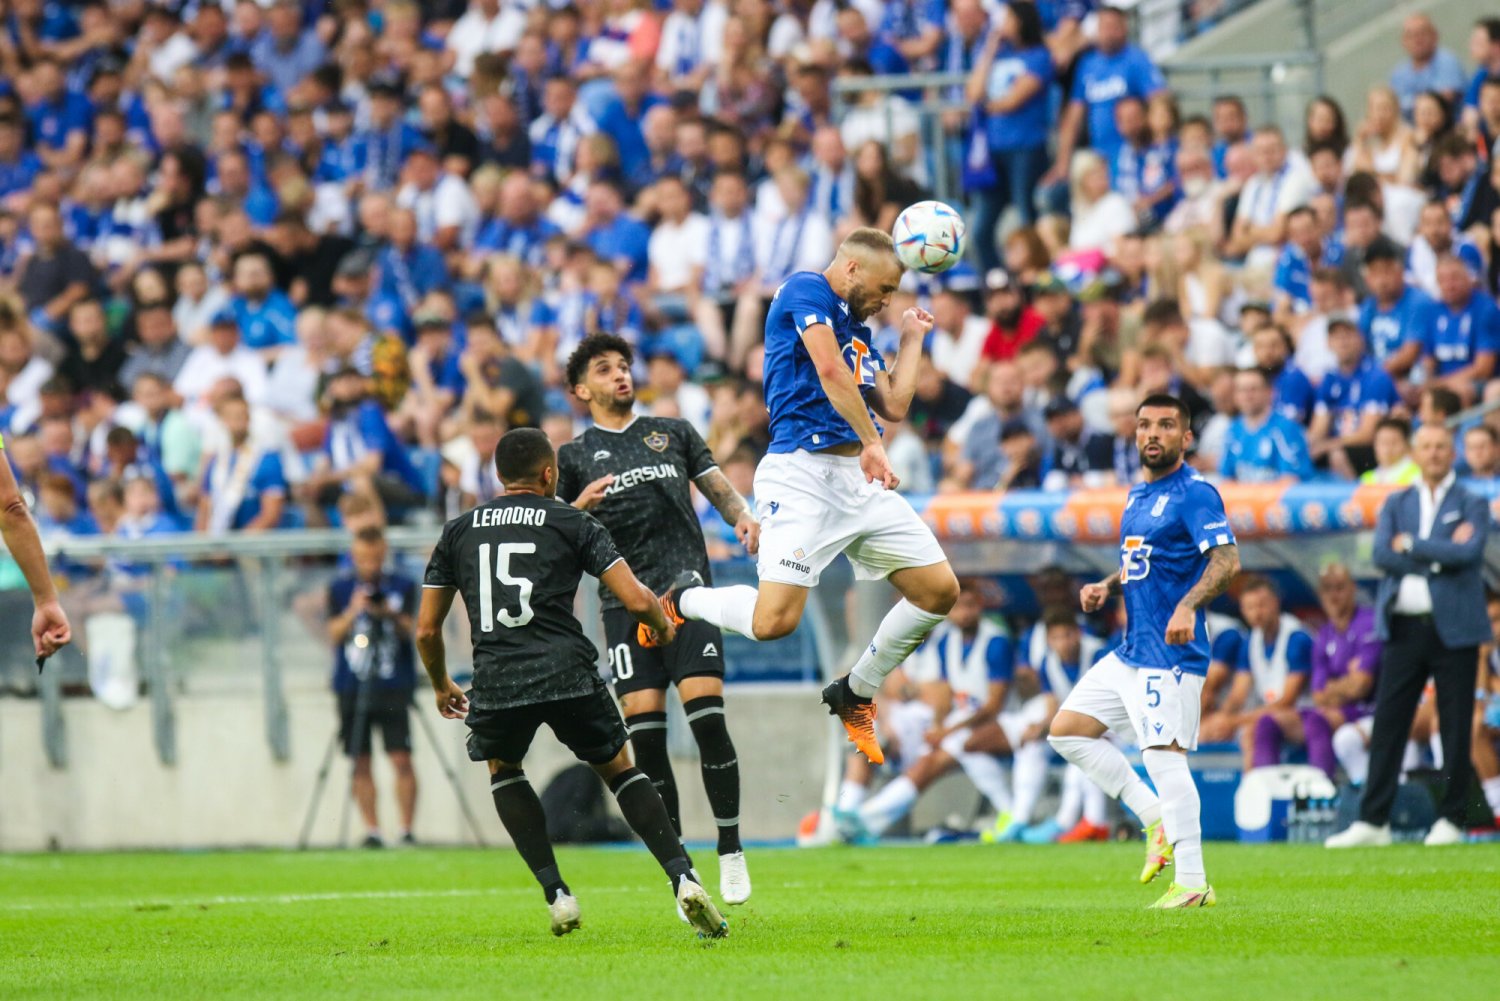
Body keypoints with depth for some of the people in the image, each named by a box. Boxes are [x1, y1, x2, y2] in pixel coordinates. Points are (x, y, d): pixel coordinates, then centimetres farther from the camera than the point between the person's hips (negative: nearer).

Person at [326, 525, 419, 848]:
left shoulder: (402, 586, 6)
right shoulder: (340, 588, 8)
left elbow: (407, 630, -5)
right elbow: (334, 635, 0)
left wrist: (388, 613, -25)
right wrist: (352, 611, -18)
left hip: (393, 688, -1)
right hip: (352, 686, 1)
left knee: (401, 759, -9)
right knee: (361, 763, 0)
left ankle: (407, 830, -7)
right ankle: (371, 831, 4)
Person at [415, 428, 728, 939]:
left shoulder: (458, 532, 18)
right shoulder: (573, 523, 11)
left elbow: (426, 631, 19)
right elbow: (637, 600, 2)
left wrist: (442, 686, 38)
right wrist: (662, 627, 26)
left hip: (496, 682, 1)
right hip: (568, 675, -1)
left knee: (503, 770, 30)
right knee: (619, 768, 19)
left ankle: (555, 892, 16)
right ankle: (682, 876, 2)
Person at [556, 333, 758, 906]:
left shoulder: (674, 432, 19)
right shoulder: (574, 457, 14)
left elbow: (718, 487, 18)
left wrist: (742, 516, -3)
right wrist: (580, 507, -12)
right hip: (625, 600, 0)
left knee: (707, 716, -14)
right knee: (644, 732, -8)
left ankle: (731, 854, -3)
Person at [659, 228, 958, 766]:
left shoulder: (858, 331, 25)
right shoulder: (806, 290, -1)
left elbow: (894, 406, 19)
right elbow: (830, 371, -14)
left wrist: (911, 339, 30)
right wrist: (871, 444, -19)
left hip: (861, 478, 9)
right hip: (803, 472, -9)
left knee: (940, 590, 4)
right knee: (774, 620, -21)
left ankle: (856, 693, 20)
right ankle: (683, 600, 10)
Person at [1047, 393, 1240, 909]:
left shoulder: (1194, 494, -11)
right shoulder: (1138, 495, 17)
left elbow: (1227, 559, -23)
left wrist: (1188, 606, -38)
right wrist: (1107, 587, 11)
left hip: (1170, 653, -10)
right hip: (1131, 651, 10)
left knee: (1164, 755, -15)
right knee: (1067, 731, 11)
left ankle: (1192, 883, -13)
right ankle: (1157, 819, 12)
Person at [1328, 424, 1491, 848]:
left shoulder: (1472, 505, 5)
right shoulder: (1396, 504, 14)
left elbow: (1468, 551, -13)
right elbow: (1382, 554, -1)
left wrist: (1411, 545, -7)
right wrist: (1438, 555, -9)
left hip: (1453, 627, -3)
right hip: (1404, 627, 3)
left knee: (1455, 728, 0)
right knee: (1387, 722, -1)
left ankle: (1450, 820, 6)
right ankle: (1373, 821, 0)